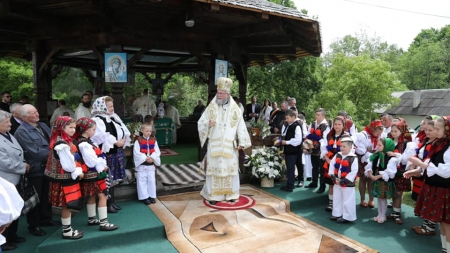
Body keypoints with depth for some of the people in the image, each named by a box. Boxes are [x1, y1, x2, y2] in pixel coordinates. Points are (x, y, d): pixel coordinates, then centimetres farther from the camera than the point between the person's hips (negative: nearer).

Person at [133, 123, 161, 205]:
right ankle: (144, 197, 12)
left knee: (151, 180, 9)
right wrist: (145, 158, -20)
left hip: (151, 164, 3)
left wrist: (152, 158, -17)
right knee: (142, 181, 3)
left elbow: (157, 152, 0)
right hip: (141, 164, -3)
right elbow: (136, 152, -13)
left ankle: (152, 196, 19)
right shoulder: (138, 141, -7)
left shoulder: (154, 141, 3)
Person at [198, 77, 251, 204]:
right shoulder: (211, 107, 2)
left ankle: (230, 193, 20)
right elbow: (200, 123, 2)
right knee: (213, 169, 2)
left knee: (230, 169, 5)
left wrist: (242, 142, -4)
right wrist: (208, 124, -20)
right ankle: (213, 195, 13)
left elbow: (241, 126, 3)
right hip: (214, 145, 0)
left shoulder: (235, 109, 2)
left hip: (230, 145, 1)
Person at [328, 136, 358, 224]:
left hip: (347, 183, -7)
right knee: (336, 199, 18)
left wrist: (345, 180, -19)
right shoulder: (337, 155, 3)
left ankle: (347, 217, 17)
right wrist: (332, 175, -4)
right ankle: (337, 214, 32)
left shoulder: (353, 158, -17)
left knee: (347, 201, 4)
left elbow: (354, 171, -19)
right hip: (336, 182, 7)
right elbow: (332, 164, 7)